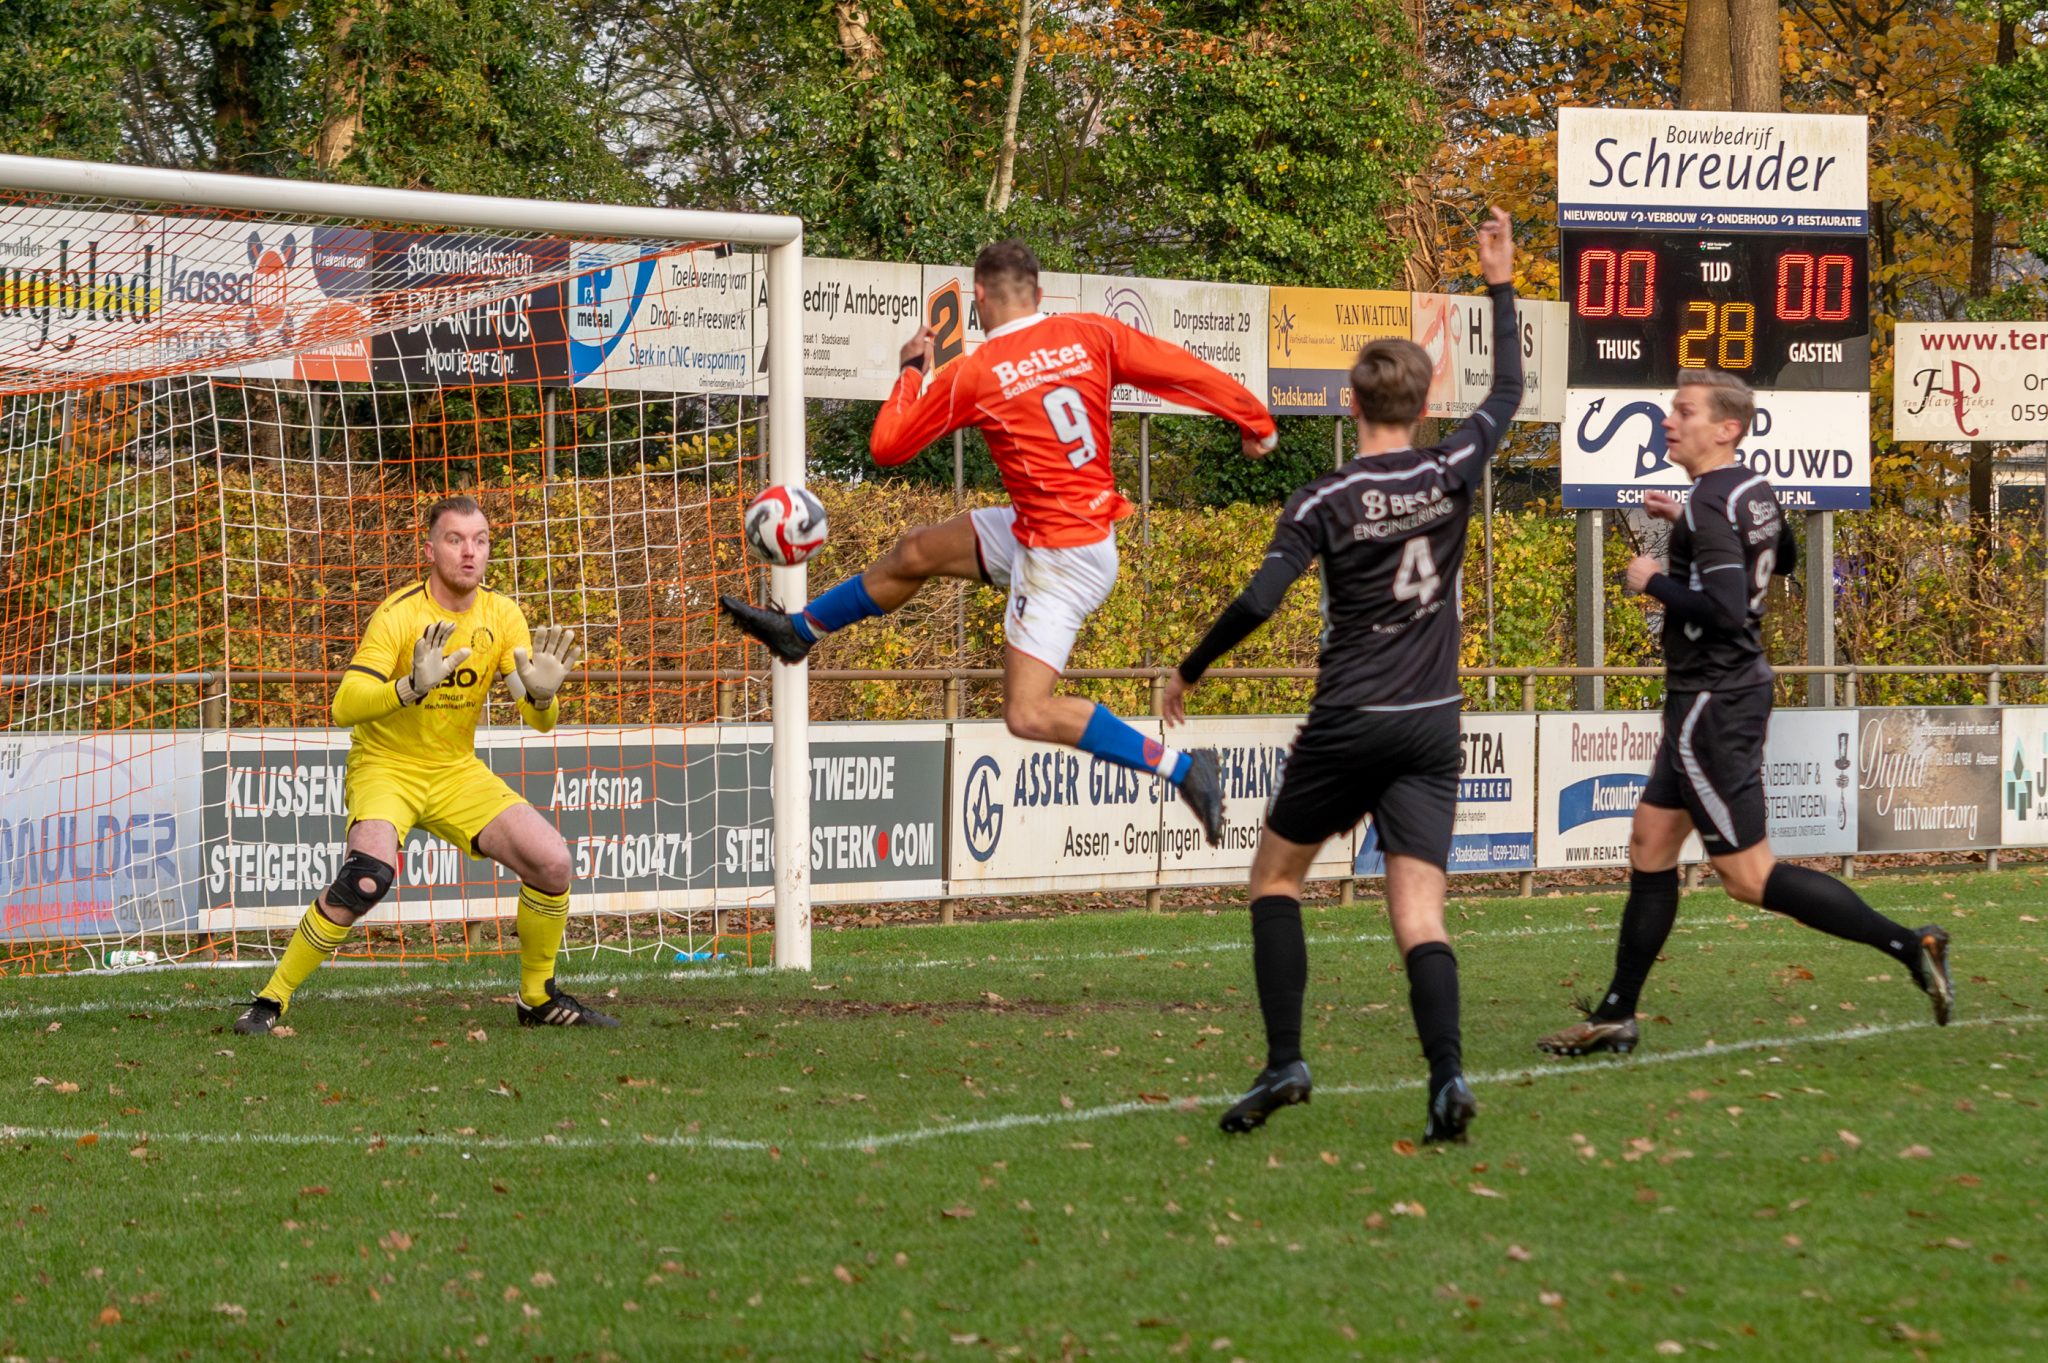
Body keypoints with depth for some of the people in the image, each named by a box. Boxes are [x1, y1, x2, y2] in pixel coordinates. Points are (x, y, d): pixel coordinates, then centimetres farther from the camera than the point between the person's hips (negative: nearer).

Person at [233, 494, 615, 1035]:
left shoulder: (502, 616, -3)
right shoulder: (399, 614, -18)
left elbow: (539, 721, -4)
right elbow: (345, 706, -26)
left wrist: (542, 692, -28)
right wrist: (413, 686, -43)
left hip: (457, 772, 5)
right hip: (385, 767, -5)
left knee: (552, 863, -10)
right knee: (369, 877, -31)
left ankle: (539, 999, 13)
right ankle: (271, 1000, -17)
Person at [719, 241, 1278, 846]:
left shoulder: (970, 375, -15)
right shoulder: (1091, 334, -5)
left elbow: (886, 446, -3)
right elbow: (1184, 370, -6)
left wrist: (912, 370, 12)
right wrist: (1256, 422, 7)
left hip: (1061, 557, -8)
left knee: (1029, 715, -10)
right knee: (915, 552, 19)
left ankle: (1182, 768, -12)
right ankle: (799, 631, 38)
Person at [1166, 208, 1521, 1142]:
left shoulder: (1325, 501, -8)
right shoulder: (1452, 473, 1)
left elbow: (1258, 602, -15)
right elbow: (1507, 396, 19)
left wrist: (1188, 673, -1)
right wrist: (1502, 290, 27)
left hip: (1348, 723, -3)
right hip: (1433, 722, 3)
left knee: (1276, 875, 15)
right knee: (1417, 910, -2)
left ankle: (1284, 1064, 4)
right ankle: (1447, 1074, -22)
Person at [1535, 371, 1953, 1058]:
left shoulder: (1711, 506, -21)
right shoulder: (1755, 489, 8)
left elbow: (1726, 610, -31)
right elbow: (1783, 557, 29)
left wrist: (1654, 582, -16)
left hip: (1713, 704, -10)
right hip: (1738, 687, 10)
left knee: (1748, 875, -7)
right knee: (1650, 846, 15)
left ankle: (1909, 945, -10)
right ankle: (1615, 1018, 20)